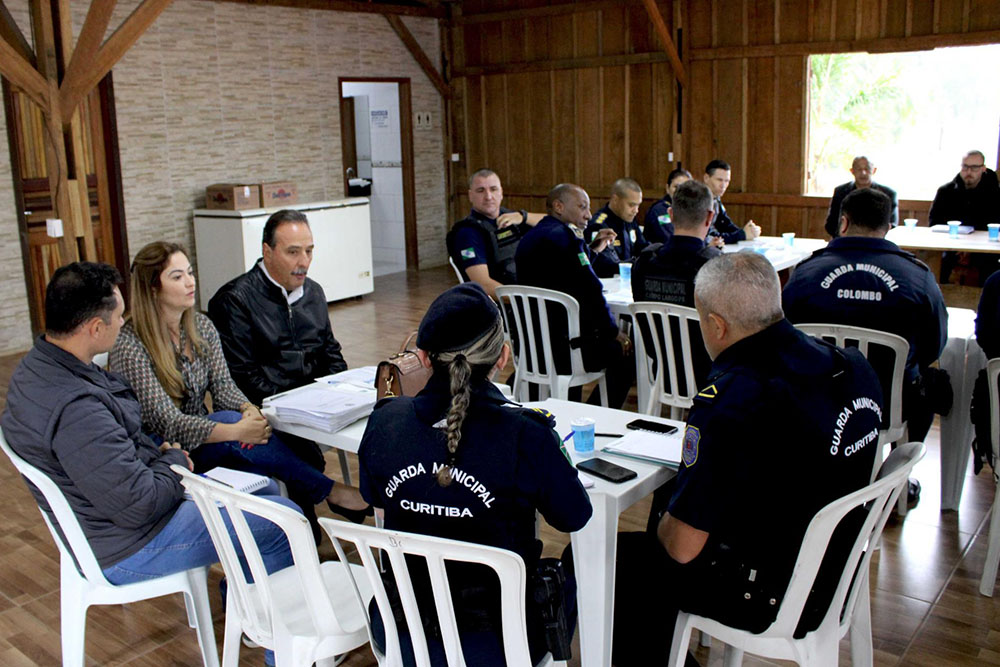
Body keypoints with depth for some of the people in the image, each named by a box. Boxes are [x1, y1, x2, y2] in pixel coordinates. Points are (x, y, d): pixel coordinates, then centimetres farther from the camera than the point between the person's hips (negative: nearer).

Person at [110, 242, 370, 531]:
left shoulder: (201, 326, 6)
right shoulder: (130, 346, -16)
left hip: (201, 440, 6)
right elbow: (165, 422, -22)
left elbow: (223, 384, -1)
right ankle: (327, 491, -24)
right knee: (229, 420, -31)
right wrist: (236, 430, -33)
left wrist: (248, 408, -25)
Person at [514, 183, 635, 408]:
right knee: (625, 352, 9)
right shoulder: (565, 236, -16)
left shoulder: (529, 238, 13)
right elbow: (591, 291, -19)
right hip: (561, 347, -9)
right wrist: (612, 331, -6)